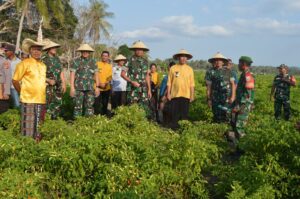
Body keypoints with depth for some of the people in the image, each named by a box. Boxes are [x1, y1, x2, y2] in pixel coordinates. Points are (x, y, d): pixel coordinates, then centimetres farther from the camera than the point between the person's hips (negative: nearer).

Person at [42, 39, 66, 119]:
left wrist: (63, 83, 7)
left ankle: (55, 119, 22)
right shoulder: (43, 59, -7)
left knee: (57, 104, 10)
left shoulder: (57, 59, 13)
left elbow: (61, 72, 14)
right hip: (48, 86, -6)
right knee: (48, 105, -6)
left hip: (58, 86, 6)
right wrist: (48, 80, -19)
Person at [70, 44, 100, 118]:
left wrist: (97, 87, 5)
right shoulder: (76, 61, 1)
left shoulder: (93, 62, 11)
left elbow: (96, 75, 12)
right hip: (79, 88, -3)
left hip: (90, 88, 3)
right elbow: (72, 75, -2)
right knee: (78, 106, -1)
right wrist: (72, 87, -8)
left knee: (90, 106, 2)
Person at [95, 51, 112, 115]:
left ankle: (104, 115, 18)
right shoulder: (97, 64, 0)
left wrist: (106, 83, -12)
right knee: (97, 103, -4)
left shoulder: (110, 66, 11)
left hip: (107, 88, 3)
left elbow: (110, 76, 6)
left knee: (105, 103, 9)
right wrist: (100, 83, -16)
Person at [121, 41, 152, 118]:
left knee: (145, 110, 1)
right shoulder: (130, 60, -2)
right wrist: (132, 82, -15)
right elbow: (123, 74, -4)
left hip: (143, 89, 4)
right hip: (133, 89, -4)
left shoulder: (145, 61, 12)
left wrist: (149, 89, 12)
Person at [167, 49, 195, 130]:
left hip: (186, 95, 1)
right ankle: (173, 128, 10)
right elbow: (169, 82, 5)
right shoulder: (173, 68, 5)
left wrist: (192, 95, 2)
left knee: (184, 114, 3)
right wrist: (168, 93, -1)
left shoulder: (190, 69, 8)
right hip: (175, 95, -1)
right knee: (175, 113, 2)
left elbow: (192, 84, 7)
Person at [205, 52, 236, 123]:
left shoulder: (228, 71, 10)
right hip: (216, 99, -1)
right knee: (217, 118, -2)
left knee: (226, 117, -8)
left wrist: (232, 96, -3)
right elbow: (208, 87, 5)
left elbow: (233, 84, 7)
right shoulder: (210, 72, 6)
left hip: (227, 98, 1)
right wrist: (209, 99, 2)